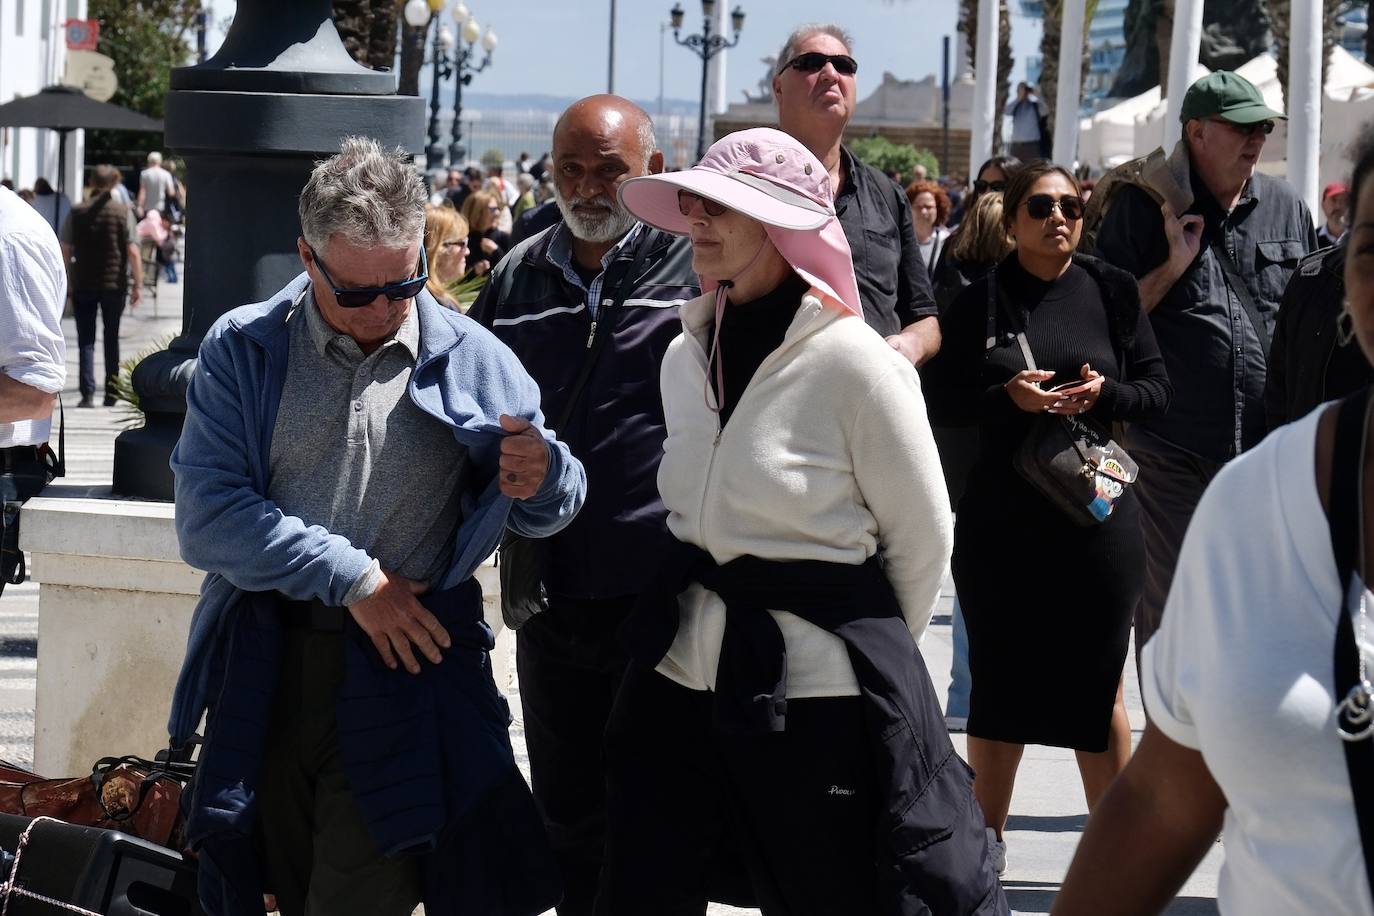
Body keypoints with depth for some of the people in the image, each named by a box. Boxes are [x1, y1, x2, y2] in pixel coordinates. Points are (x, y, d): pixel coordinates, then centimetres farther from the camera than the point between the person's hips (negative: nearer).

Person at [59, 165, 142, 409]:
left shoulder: (77, 212, 0)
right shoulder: (123, 213, -4)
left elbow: (65, 251, 0)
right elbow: (133, 252, -8)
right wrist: (138, 284, -2)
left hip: (83, 285, 0)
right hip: (115, 285, 0)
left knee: (86, 340, 3)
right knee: (111, 339, 13)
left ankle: (88, 393, -11)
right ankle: (111, 395, 15)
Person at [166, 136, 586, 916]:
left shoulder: (470, 360, 4)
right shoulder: (242, 353, 2)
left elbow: (553, 510, 8)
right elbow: (207, 516, -9)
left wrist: (541, 479, -17)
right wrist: (352, 577, -14)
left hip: (403, 676, -1)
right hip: (267, 673, 1)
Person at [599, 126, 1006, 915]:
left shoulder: (852, 363, -14)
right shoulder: (686, 357, 7)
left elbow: (924, 540, -6)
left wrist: (877, 651, 6)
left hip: (815, 695, -6)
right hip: (682, 673, 7)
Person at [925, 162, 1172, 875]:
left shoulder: (1112, 292, 3)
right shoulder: (980, 302, 3)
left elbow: (1157, 389, 5)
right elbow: (943, 397, 0)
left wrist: (1104, 394, -15)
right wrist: (1007, 395, -17)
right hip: (1000, 516, 1)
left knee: (1099, 686, 3)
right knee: (998, 680, 8)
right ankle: (988, 841, 21)